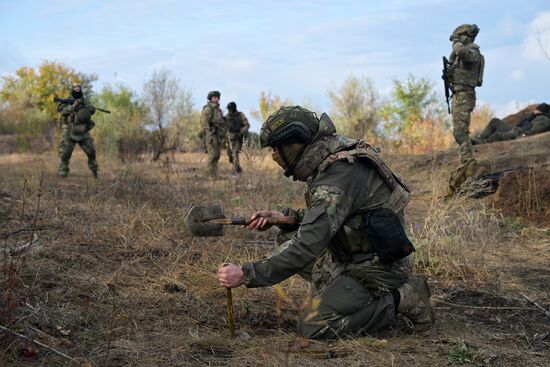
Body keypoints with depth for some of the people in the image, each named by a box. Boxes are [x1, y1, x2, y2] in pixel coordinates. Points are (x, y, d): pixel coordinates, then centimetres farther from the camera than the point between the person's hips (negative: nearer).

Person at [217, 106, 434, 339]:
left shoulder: (337, 178, -27)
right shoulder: (336, 156, 3)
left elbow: (305, 248, -31)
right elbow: (326, 215, 18)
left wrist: (246, 275, -27)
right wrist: (283, 216, 3)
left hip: (376, 268, -9)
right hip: (355, 256, 9)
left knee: (312, 327, -14)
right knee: (288, 239, 10)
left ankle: (400, 299, -4)